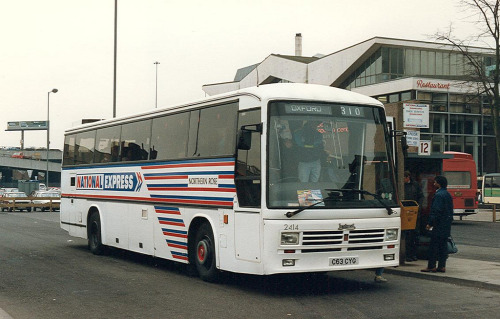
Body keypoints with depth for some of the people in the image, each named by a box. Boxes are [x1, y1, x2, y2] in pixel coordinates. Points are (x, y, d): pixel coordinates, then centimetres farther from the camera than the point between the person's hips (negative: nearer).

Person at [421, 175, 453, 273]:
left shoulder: (439, 195, -15)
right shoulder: (448, 194, 14)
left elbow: (436, 211, -19)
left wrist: (430, 223, -16)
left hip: (439, 225, -9)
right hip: (447, 225, 9)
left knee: (434, 245, -3)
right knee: (443, 245, 9)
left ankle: (431, 266, -1)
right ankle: (442, 266, 10)